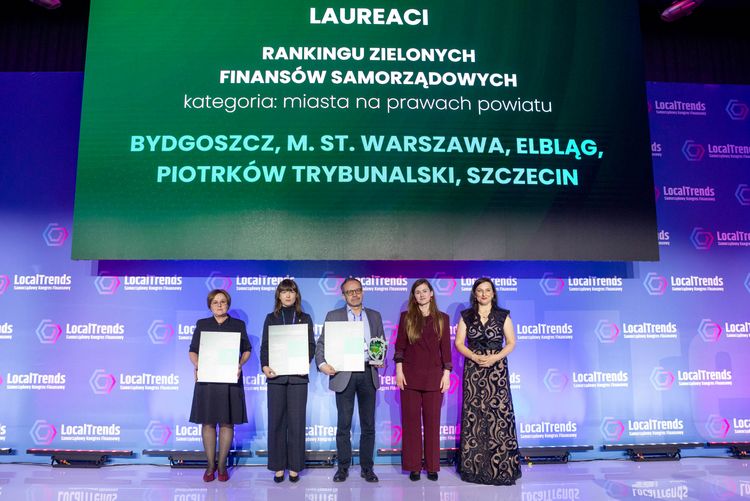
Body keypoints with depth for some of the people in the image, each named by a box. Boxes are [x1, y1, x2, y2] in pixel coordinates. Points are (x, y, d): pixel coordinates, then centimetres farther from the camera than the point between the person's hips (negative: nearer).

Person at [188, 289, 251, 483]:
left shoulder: (238, 325, 6)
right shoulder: (202, 324, 8)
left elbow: (246, 350, 9)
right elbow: (193, 351, 9)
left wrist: (240, 365, -9)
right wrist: (197, 366, -10)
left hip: (230, 379, 0)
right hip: (206, 379, 1)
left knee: (227, 422, 2)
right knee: (208, 422, 2)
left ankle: (222, 465, 13)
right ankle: (210, 465, 13)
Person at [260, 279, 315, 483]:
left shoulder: (305, 318, 9)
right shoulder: (271, 318, 9)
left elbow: (311, 345, 4)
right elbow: (264, 345, 4)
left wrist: (305, 362, -15)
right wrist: (265, 366, -12)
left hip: (298, 376, 0)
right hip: (276, 376, 0)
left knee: (296, 421, 1)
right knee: (276, 421, 3)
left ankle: (294, 466, 11)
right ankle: (278, 466, 13)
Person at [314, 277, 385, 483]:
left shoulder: (375, 316, 12)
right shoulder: (333, 316, 5)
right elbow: (322, 343, 1)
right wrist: (322, 364, -16)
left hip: (368, 375, 2)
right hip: (344, 375, -2)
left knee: (368, 425, 7)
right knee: (343, 425, 4)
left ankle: (367, 467, 17)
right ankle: (343, 467, 16)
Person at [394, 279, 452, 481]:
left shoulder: (442, 318, 7)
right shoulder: (406, 317, 6)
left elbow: (446, 347, 5)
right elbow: (400, 345, 3)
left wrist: (446, 373, -2)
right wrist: (399, 369, -5)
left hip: (434, 375, 0)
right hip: (410, 374, 0)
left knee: (432, 421, 4)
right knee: (411, 420, 3)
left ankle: (432, 467, 15)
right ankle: (413, 467, 13)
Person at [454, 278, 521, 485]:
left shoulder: (503, 316, 5)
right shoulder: (466, 316, 7)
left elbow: (511, 342, 2)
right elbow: (459, 342, 3)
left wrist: (495, 357, -13)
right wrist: (475, 357, -12)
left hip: (497, 369, -1)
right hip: (473, 370, 1)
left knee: (499, 414, -5)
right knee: (473, 415, 1)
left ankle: (501, 467, 5)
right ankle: (473, 467, 10)